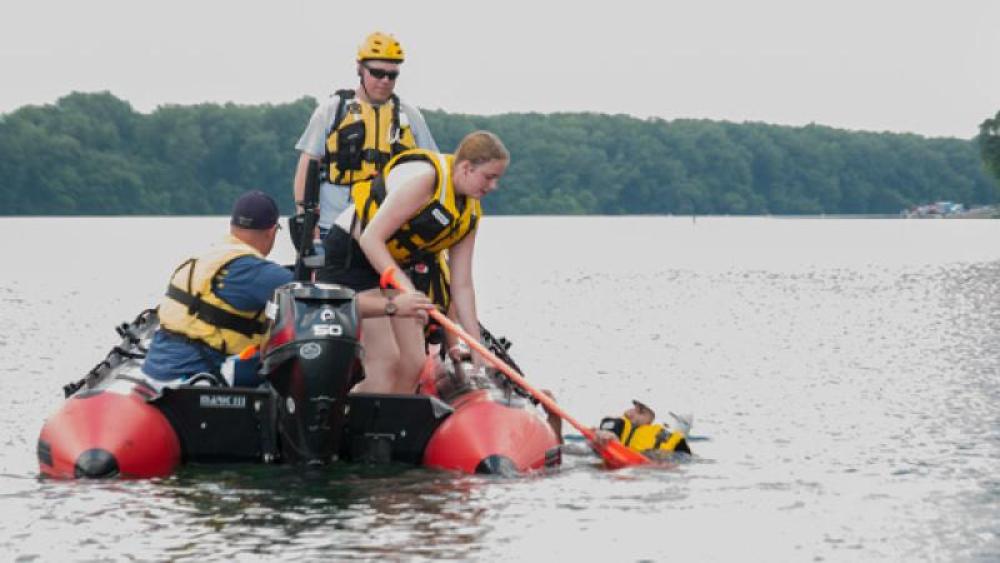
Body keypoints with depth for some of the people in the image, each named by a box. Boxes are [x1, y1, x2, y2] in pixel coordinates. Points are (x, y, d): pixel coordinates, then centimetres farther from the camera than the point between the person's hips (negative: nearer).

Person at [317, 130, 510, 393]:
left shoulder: (471, 212, 3)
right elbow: (371, 238, -26)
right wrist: (406, 288, -33)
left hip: (396, 267, 9)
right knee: (385, 360, -18)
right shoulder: (424, 177, -23)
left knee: (413, 365, 0)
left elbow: (462, 285, 6)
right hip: (351, 257, -9)